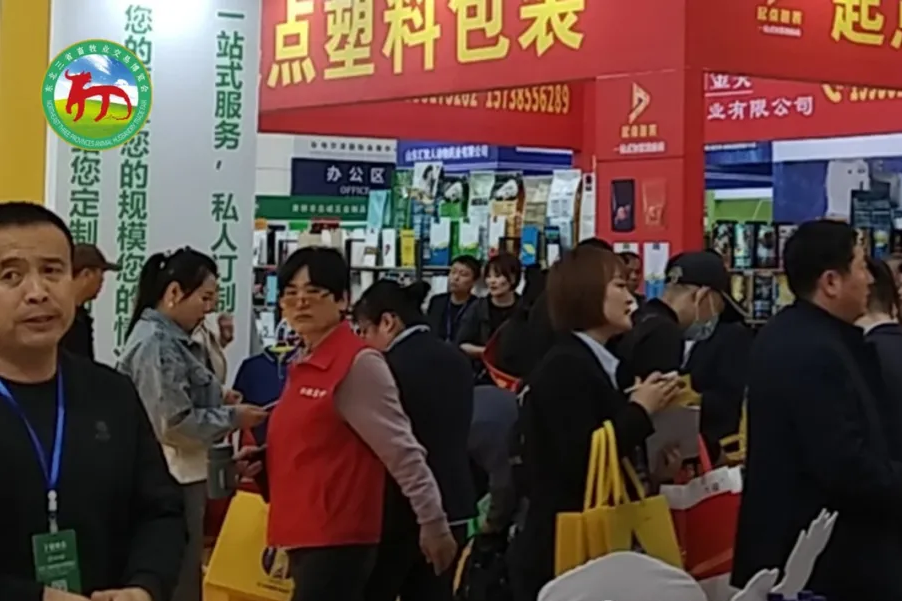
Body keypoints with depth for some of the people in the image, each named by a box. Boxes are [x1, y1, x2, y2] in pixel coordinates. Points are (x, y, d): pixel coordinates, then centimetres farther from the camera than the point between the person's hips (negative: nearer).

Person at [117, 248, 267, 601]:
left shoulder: (171, 338, 12)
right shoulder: (155, 343, -18)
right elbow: (174, 423, -22)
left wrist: (218, 399, 5)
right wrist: (232, 417, -13)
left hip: (181, 478, 10)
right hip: (170, 483, -10)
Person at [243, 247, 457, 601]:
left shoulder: (358, 363, -12)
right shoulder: (304, 367, 14)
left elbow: (401, 450, -14)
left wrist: (433, 522, -14)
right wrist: (264, 465, 7)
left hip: (338, 539, -9)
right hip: (307, 536, 9)